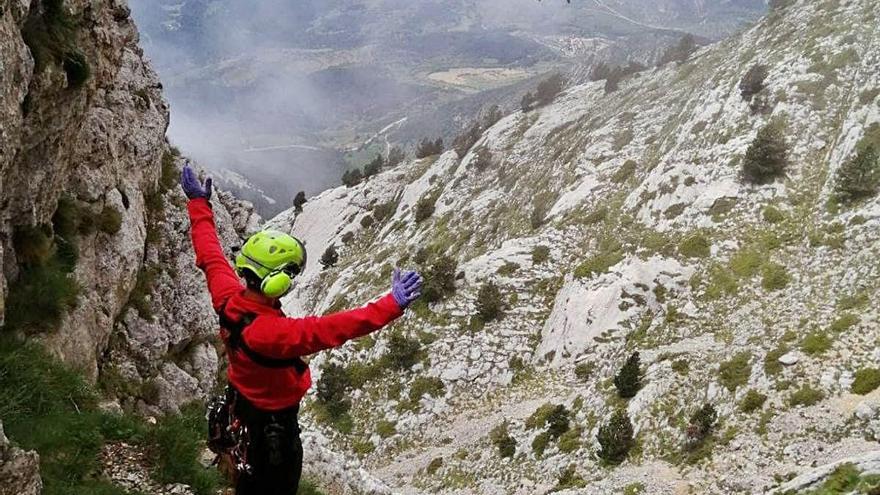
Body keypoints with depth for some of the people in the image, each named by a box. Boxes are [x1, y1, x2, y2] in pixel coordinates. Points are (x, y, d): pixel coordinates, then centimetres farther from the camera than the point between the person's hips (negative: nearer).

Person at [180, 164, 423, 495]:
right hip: (275, 422, -8)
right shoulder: (272, 332, -42)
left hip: (242, 403, 8)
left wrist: (199, 202, 9)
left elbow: (211, 256, -4)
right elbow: (332, 329, -52)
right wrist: (392, 306, -55)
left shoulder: (227, 300, -19)